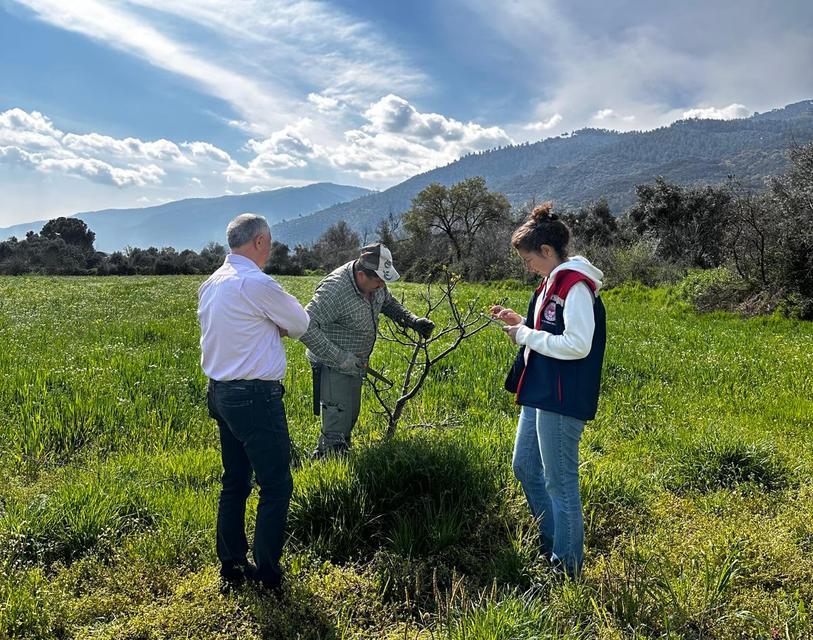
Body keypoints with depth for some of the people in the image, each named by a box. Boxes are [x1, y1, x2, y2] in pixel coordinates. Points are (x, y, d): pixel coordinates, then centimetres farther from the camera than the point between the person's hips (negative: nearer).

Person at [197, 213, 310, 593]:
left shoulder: (210, 284, 10)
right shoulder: (257, 284, -17)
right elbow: (300, 325, -5)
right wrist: (281, 325, 15)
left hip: (220, 392, 9)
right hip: (256, 398, -9)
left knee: (235, 482, 18)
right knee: (276, 487, 1)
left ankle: (231, 567, 27)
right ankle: (267, 576, 9)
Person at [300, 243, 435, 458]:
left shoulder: (374, 282, -4)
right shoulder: (335, 289, -30)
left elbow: (388, 303, 18)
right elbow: (305, 327, -34)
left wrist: (413, 321, 2)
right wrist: (340, 358, -33)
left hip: (355, 365, 9)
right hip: (333, 368, -9)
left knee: (350, 418, 20)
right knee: (337, 426, -9)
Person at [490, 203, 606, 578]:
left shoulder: (576, 286, -17)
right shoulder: (553, 283, 14)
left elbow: (578, 345, -24)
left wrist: (527, 336, -16)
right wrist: (519, 322, 8)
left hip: (562, 400, -11)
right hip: (539, 393, 11)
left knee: (560, 481, 0)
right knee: (525, 466, 19)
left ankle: (567, 565, 17)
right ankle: (551, 541, 36)